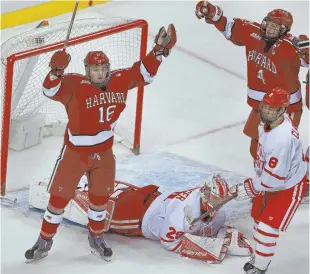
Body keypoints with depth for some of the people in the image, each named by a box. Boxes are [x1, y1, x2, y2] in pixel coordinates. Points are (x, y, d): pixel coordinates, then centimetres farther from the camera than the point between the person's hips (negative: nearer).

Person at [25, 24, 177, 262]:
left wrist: (159, 51, -8)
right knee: (60, 196, 4)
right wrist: (56, 70, -51)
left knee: (101, 196, 15)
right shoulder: (75, 86, -21)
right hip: (75, 152, -4)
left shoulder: (119, 81, -6)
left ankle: (96, 238, 36)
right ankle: (45, 241, 19)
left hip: (103, 152, 4)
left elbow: (144, 73, 2)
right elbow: (51, 91, -33)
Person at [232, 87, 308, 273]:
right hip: (271, 179, 9)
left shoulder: (283, 139, -39)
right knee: (258, 216, 20)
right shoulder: (270, 122, -12)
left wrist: (250, 188, -22)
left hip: (288, 187, -9)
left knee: (267, 227, -7)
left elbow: (275, 177, -33)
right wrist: (259, 173, 13)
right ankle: (258, 256, 41)